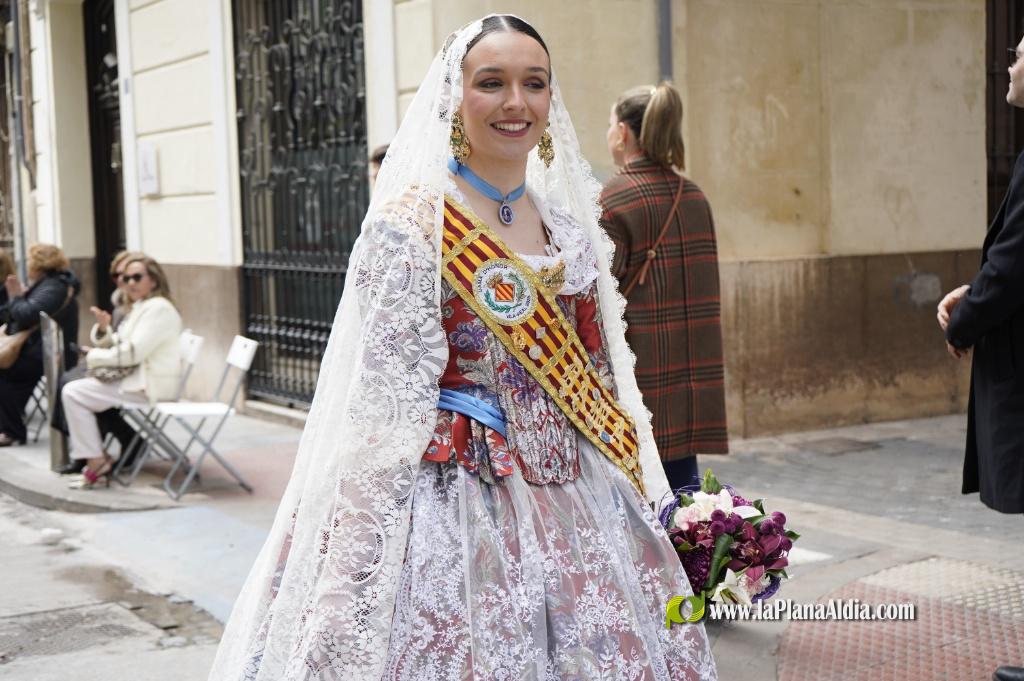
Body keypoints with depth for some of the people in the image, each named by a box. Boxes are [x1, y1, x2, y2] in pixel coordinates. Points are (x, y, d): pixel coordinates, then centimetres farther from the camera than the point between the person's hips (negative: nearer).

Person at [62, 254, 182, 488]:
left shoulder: (158, 308, -14)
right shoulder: (140, 308, 18)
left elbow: (133, 353, -21)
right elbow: (119, 347, 18)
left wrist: (95, 356, -11)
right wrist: (105, 328, -1)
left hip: (148, 385, -10)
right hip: (135, 378, 10)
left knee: (73, 393, -14)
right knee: (72, 387, 12)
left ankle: (97, 461, -10)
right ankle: (96, 456, 6)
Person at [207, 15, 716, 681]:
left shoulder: (567, 221, 9)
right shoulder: (411, 222, -10)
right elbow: (387, 397, -13)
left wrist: (634, 494, 14)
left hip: (581, 502, 6)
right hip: (461, 496, -6)